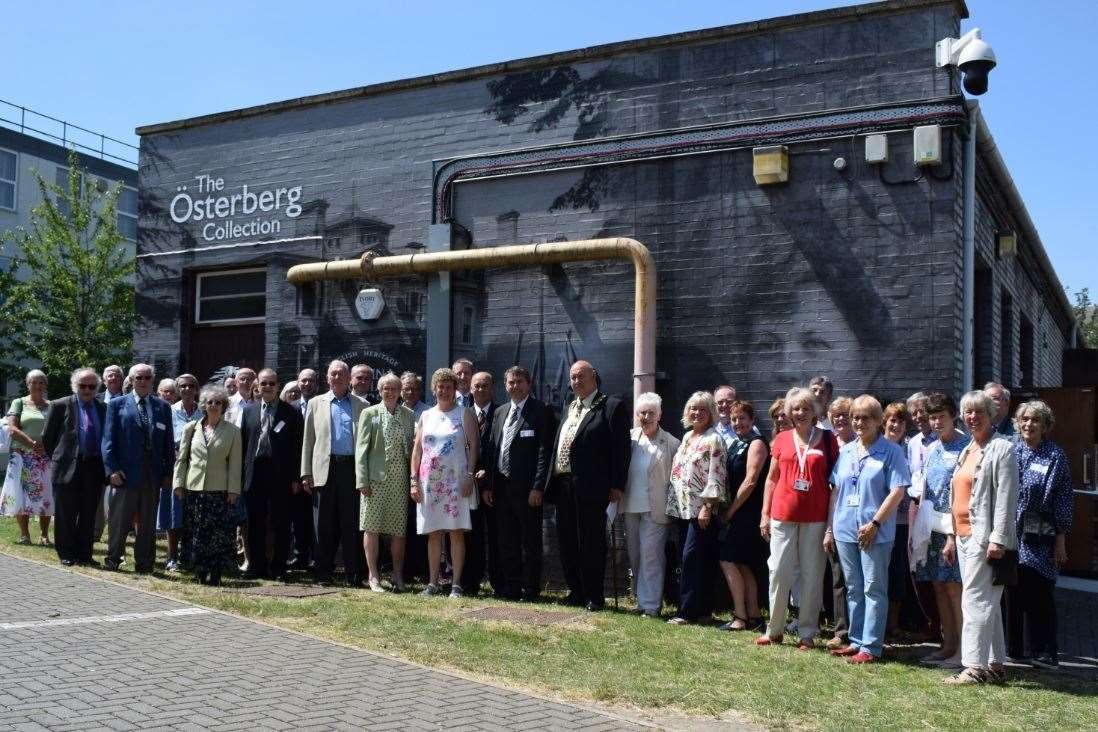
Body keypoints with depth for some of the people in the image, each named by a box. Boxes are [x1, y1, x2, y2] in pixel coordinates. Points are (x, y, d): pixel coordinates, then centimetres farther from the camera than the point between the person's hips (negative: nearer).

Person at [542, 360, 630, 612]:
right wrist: (551, 482, 13)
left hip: (590, 487, -7)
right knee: (567, 542, 12)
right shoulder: (570, 408, 20)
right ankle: (576, 592, 24)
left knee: (591, 544, -1)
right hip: (563, 485, 7)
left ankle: (594, 597, 9)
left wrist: (617, 485, -13)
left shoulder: (611, 407, -3)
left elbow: (621, 448, -8)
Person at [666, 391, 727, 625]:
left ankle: (688, 611, -3)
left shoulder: (713, 440, -8)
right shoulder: (686, 437, 16)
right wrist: (673, 506, 17)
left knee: (691, 560, -8)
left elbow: (716, 477, -13)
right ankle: (702, 610, 15)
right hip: (682, 509, 8)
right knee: (687, 561, 8)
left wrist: (707, 507, -18)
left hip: (701, 511, -8)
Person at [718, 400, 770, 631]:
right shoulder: (736, 444, 16)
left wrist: (730, 511, -12)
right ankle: (753, 616, 16)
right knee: (742, 565, 11)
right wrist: (728, 510, 9)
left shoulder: (756, 443, -10)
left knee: (728, 561, -9)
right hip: (737, 514, 9)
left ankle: (740, 617, -4)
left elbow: (750, 482, -16)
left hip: (747, 514, -9)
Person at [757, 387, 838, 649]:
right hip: (782, 516, 2)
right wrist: (765, 514, 7)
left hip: (815, 518, -1)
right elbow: (771, 479, 11)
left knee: (812, 576, 4)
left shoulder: (827, 439, 2)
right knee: (779, 572, 4)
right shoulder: (781, 439, 7)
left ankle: (807, 633, 15)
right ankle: (774, 630, 17)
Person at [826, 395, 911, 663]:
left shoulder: (891, 451, -5)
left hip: (876, 533, -6)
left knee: (874, 590, -1)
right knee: (853, 589, 13)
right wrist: (830, 528, 11)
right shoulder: (845, 451, 12)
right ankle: (856, 640, 22)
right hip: (845, 530, 6)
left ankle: (871, 646, 4)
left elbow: (898, 491, -11)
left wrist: (875, 523, -15)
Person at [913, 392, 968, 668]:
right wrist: (914, 530, 13)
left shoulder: (965, 447, -9)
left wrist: (953, 535, -17)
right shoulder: (929, 450, 14)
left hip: (953, 529, -7)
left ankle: (963, 650, 2)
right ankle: (949, 645, 19)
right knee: (939, 587, 10)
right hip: (931, 529, 7)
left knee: (954, 587, -5)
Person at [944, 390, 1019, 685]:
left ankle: (975, 667, -5)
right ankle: (995, 665, 19)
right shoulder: (968, 450, 18)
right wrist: (953, 535, 19)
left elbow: (1006, 498, -14)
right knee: (987, 603, 12)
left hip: (985, 537, -9)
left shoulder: (1002, 448, -7)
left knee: (976, 600, -9)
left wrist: (998, 539, -19)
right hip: (965, 536, 9)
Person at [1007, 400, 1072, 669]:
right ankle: (1012, 647, 19)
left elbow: (1063, 499, -3)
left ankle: (1046, 653, 7)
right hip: (1009, 534, 4)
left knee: (1040, 594, -2)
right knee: (1011, 592, 8)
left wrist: (1060, 540, -6)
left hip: (1039, 539, -4)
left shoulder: (1055, 456, -1)